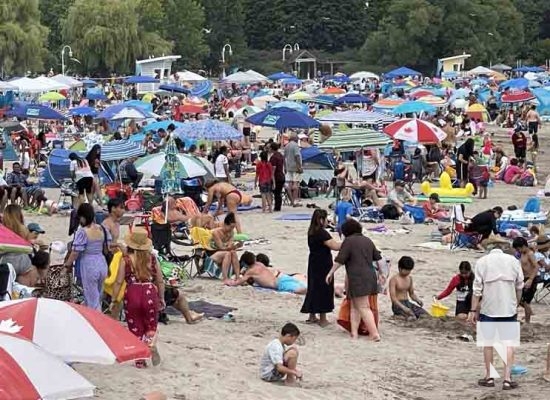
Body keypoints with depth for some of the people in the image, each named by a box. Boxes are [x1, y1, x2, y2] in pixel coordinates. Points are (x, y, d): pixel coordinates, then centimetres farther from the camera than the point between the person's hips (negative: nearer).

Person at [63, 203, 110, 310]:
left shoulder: (82, 232, -16)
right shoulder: (102, 229, 2)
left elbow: (75, 252, -15)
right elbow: (108, 247, 9)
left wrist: (67, 265, -1)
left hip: (88, 265, -6)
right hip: (102, 264, 6)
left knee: (92, 300, 3)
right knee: (98, 298, 19)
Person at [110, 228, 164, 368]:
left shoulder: (126, 260, -4)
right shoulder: (152, 258, 3)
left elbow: (119, 282, -5)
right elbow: (160, 281, 6)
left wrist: (114, 300, 4)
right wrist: (161, 298, 18)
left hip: (132, 295, -1)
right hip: (150, 293, 1)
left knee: (136, 328, 11)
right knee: (151, 325, 16)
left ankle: (139, 360, 12)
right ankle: (151, 343, -15)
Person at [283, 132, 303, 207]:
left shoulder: (286, 146, 13)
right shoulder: (295, 145, -11)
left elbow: (285, 157, 17)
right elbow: (297, 156, -17)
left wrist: (285, 167, 23)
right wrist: (299, 167, -17)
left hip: (288, 167, 8)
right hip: (295, 167, -8)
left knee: (290, 184, 7)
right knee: (296, 184, -7)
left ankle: (291, 201, 11)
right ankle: (295, 202, -11)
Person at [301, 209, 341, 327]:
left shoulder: (312, 232, 9)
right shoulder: (322, 233, -19)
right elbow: (335, 246, -25)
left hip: (314, 264, 9)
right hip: (323, 266, -9)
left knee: (314, 288, 16)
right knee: (323, 290, 0)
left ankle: (312, 317, 24)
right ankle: (322, 319, 6)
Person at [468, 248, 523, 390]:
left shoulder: (482, 262, -1)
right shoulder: (513, 261, 4)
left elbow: (477, 288, -5)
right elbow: (519, 286, 7)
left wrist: (473, 310, 0)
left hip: (488, 308, -1)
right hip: (509, 308, 1)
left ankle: (489, 377, 18)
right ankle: (507, 379, -2)